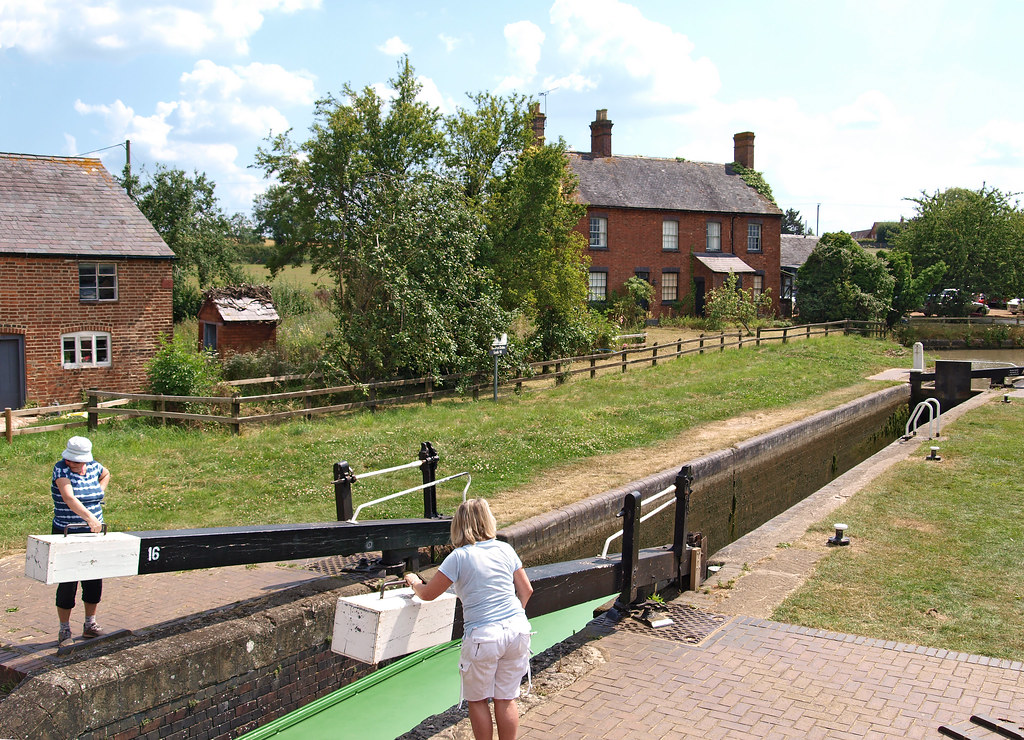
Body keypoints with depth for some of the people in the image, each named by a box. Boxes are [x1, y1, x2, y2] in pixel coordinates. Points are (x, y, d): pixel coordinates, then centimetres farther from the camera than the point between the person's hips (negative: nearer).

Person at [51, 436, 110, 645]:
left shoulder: (93, 467, 2)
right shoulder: (61, 469, -13)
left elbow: (106, 474, 28)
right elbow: (69, 498, -29)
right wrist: (89, 517, -42)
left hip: (94, 534, 5)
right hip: (67, 535, -5)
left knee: (94, 580, 9)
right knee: (68, 582, -1)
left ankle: (90, 625, 23)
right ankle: (64, 630, 12)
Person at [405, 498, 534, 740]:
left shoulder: (459, 557, -7)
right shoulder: (505, 549, 6)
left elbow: (427, 594, 1)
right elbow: (526, 590, 12)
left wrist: (414, 582, 22)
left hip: (484, 636, -4)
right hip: (518, 630, 5)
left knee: (477, 700, 15)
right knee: (506, 699, 15)